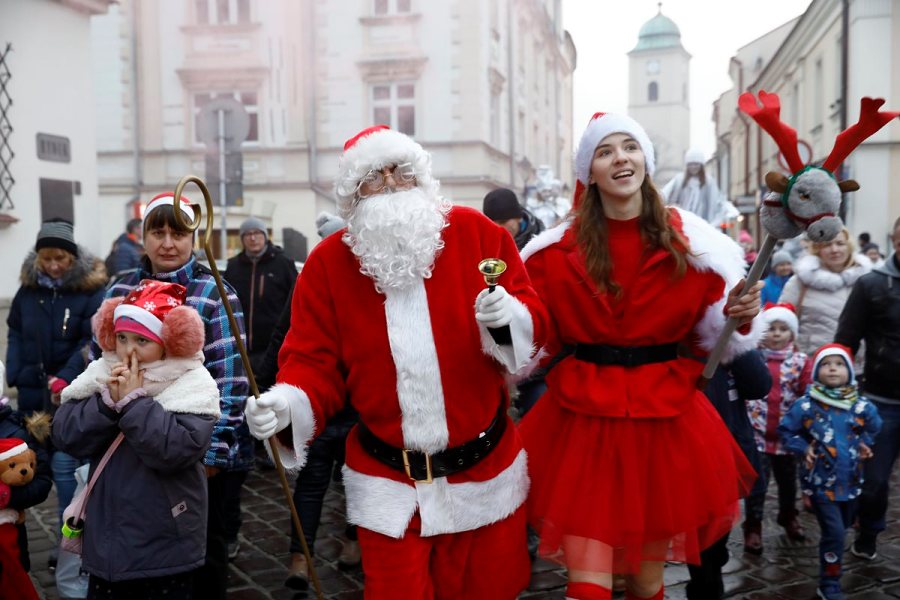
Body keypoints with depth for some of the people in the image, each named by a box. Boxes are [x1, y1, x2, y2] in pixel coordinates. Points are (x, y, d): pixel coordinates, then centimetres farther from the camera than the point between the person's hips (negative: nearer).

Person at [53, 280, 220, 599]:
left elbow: (177, 449, -26)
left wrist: (134, 400, -23)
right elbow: (65, 437, -5)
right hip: (105, 536, 5)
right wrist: (108, 400, -19)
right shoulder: (101, 375, 2)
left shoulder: (192, 385, -13)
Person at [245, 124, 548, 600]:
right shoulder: (327, 263, -4)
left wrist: (510, 316, -25)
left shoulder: (477, 233, -6)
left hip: (483, 470, 1)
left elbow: (533, 321, -3)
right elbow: (315, 360, -5)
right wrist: (287, 402, -24)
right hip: (387, 479, 0)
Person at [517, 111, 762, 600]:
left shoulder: (691, 244, 0)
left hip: (666, 417, 1)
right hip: (583, 418, -1)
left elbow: (708, 336, 6)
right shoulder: (558, 250, -2)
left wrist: (736, 317, -14)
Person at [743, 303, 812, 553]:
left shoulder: (800, 361, -2)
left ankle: (788, 517, 44)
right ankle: (753, 527, 18)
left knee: (788, 480, 20)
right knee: (757, 483, 2)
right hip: (757, 433, -2)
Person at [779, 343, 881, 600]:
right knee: (834, 532, -9)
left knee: (844, 527, 23)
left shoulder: (863, 407, -6)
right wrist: (804, 448, -12)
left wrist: (865, 444, 1)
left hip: (850, 481, 4)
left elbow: (876, 430, 15)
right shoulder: (805, 406, -13)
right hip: (821, 481, -4)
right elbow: (786, 431, 0)